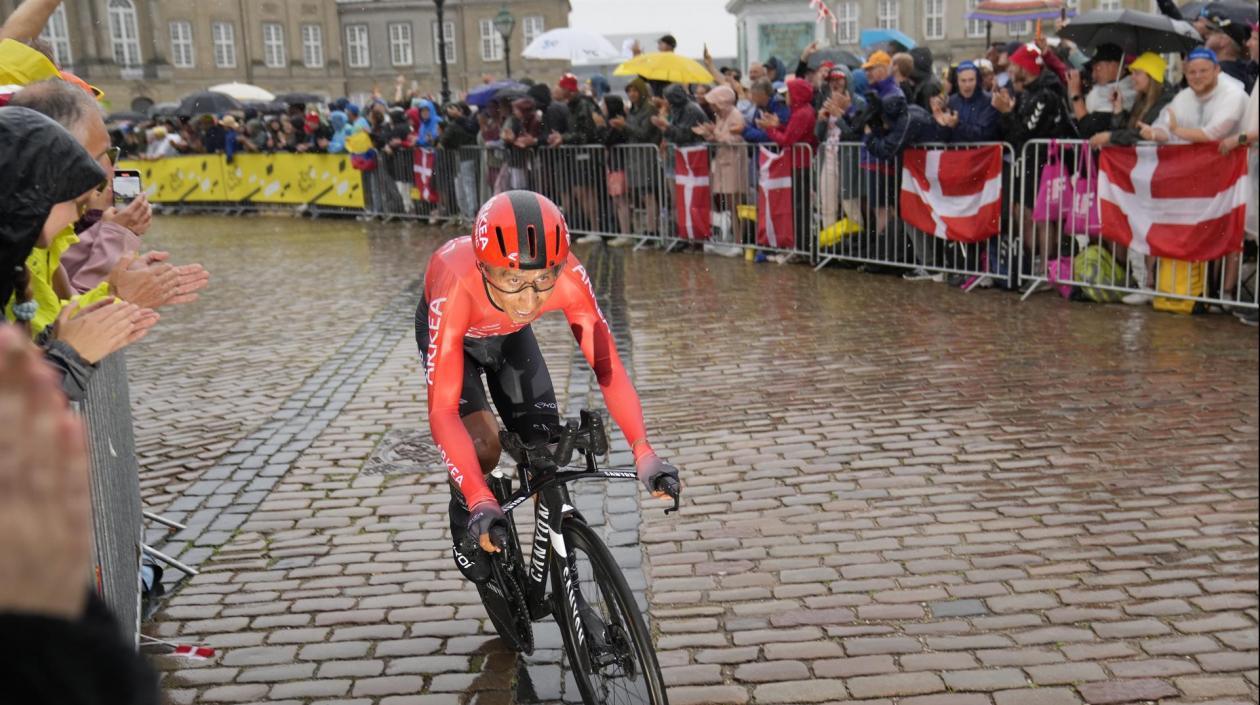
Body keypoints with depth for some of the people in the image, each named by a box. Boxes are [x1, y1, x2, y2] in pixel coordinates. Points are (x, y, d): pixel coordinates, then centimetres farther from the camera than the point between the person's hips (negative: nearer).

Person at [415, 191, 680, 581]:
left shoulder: (569, 277, -38)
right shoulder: (457, 289, -45)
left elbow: (605, 363, -32)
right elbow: (442, 411, -46)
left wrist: (644, 454, -43)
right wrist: (481, 501, -55)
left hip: (510, 333, 3)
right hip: (451, 332, -3)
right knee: (483, 446, -23)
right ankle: (466, 527, 9)